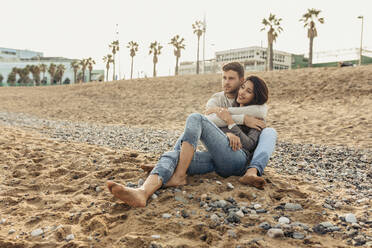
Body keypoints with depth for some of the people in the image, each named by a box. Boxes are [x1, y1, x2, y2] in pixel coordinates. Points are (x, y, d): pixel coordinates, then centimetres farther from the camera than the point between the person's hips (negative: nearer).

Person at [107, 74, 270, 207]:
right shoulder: (230, 110, 35)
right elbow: (214, 128, 19)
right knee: (172, 156, -26)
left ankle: (179, 177, -29)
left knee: (195, 118, -23)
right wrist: (227, 134, -3)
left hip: (237, 159, -5)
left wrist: (230, 122, -2)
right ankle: (143, 192, -56)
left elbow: (249, 144, 3)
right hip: (216, 161, 5)